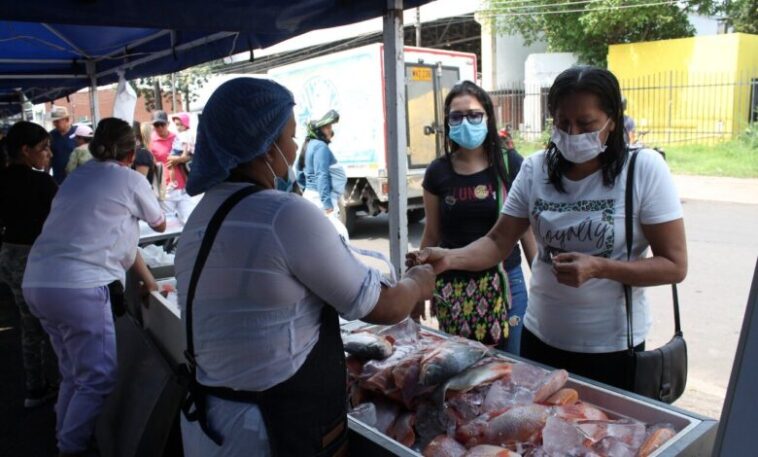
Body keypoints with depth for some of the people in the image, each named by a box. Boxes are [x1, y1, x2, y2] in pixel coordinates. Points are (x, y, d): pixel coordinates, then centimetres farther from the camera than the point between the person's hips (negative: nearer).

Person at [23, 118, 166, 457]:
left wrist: (149, 281, 26)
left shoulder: (79, 175, 20)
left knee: (74, 373, 21)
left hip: (37, 283, 9)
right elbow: (160, 225, 17)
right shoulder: (131, 180, -1)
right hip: (78, 288, -8)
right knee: (98, 378, 2)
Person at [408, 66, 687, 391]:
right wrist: (450, 258, -24)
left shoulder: (644, 169, -13)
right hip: (540, 337, 3)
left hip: (613, 346, -3)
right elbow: (499, 242, -5)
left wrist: (600, 267, -26)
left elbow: (674, 266, -12)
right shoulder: (535, 169, -4)